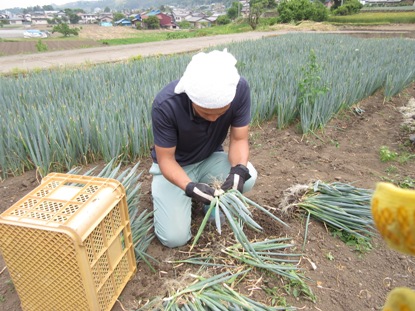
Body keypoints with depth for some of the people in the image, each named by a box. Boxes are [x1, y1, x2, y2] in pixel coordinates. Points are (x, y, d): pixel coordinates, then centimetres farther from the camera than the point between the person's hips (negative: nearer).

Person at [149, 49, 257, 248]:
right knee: (175, 237, -15)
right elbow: (165, 158, -22)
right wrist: (189, 187, -39)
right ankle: (161, 193, 16)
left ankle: (214, 200, 6)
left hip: (211, 158, 3)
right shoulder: (165, 105, -32)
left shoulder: (240, 89, -25)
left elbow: (239, 139, -16)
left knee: (248, 177, -28)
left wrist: (239, 170, -35)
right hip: (174, 166, -2)